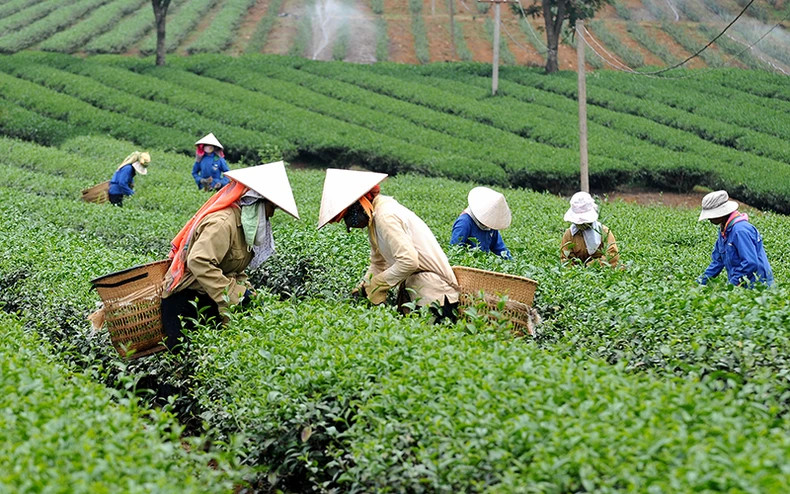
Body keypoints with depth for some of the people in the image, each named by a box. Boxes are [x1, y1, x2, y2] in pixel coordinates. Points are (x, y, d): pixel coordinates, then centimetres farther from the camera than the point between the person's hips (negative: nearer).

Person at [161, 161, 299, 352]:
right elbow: (199, 262, -33)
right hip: (186, 298, -10)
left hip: (208, 299, 10)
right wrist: (234, 293, -31)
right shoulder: (222, 223, -22)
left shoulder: (243, 222, 9)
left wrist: (244, 287, -1)